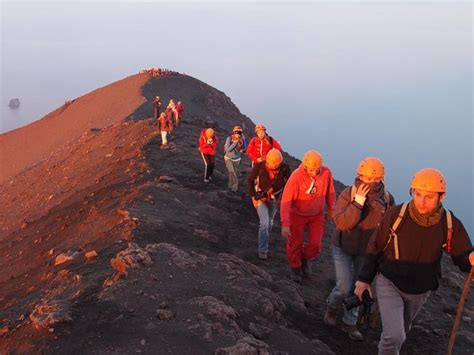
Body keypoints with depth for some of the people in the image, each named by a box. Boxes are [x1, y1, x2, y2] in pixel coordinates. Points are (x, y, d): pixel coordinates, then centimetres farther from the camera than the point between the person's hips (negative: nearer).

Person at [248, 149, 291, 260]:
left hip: (275, 199, 2)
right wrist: (253, 197, -10)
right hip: (261, 197, -2)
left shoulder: (284, 168, -22)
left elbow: (287, 182, -2)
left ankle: (264, 245, 36)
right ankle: (263, 250, 1)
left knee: (270, 223, 14)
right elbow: (250, 180, -9)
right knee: (264, 223, -12)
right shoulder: (259, 166, -26)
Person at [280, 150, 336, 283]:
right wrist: (285, 224, -34)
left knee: (315, 245, 4)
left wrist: (331, 209, 0)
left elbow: (330, 192, -1)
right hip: (297, 214, -2)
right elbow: (286, 201, -30)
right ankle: (296, 268, 39)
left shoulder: (327, 173, -21)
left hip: (317, 215, 3)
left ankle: (305, 258, 38)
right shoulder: (296, 177, -31)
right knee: (295, 244, 12)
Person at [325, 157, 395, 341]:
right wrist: (358, 201, -41)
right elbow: (342, 223, -33)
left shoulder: (387, 198, -16)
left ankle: (349, 323, 33)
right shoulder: (348, 194, -24)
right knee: (344, 287, -5)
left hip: (366, 251, 3)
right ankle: (332, 306, 30)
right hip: (343, 248, -3)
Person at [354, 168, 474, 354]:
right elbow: (375, 248, -10)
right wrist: (364, 279, -5)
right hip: (389, 283, -3)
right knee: (394, 336, -16)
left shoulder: (451, 224, -18)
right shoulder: (395, 215, -22)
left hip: (420, 290, 3)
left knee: (402, 330, 25)